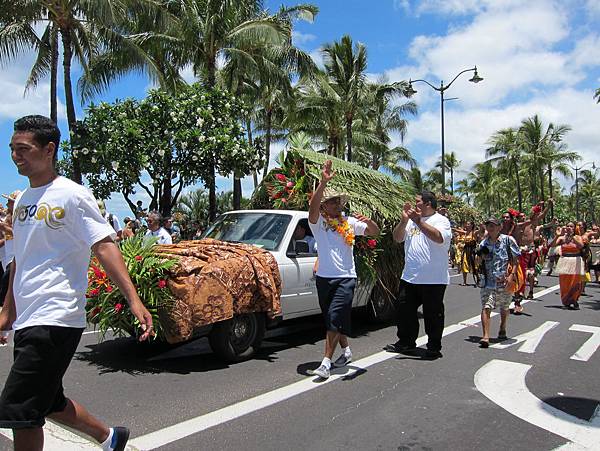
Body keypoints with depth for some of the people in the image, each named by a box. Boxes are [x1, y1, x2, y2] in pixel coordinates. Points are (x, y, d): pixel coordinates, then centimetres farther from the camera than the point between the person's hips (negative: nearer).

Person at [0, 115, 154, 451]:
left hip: (55, 319, -9)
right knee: (49, 402, 19)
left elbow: (104, 245, -17)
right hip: (28, 320, 9)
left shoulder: (72, 195, -9)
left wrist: (134, 300, -27)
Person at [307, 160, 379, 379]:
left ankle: (326, 363, -11)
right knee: (333, 320, 14)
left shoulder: (350, 222, 6)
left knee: (334, 319, -12)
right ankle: (346, 351, 35)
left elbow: (375, 232, 2)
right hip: (324, 277, 2)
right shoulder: (318, 222, 0)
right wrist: (323, 182, -33)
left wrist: (368, 221, -22)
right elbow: (312, 206, -21)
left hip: (346, 278, -1)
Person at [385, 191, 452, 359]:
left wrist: (419, 222, -26)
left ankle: (434, 347, 18)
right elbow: (397, 238, 6)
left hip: (434, 279, -6)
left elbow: (439, 237, -24)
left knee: (433, 314, 4)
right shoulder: (411, 220, 13)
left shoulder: (441, 220, -5)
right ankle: (405, 342, 27)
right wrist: (404, 220, -8)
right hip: (410, 277, 6)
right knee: (405, 310, 13)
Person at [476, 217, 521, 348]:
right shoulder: (483, 243, 6)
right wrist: (480, 256, -8)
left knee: (504, 308, 18)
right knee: (486, 307, -15)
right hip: (488, 281, 1)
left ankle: (502, 329, 43)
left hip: (505, 281, -1)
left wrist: (512, 275, -14)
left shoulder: (508, 240, -4)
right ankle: (486, 336, -17)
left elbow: (516, 259, -3)